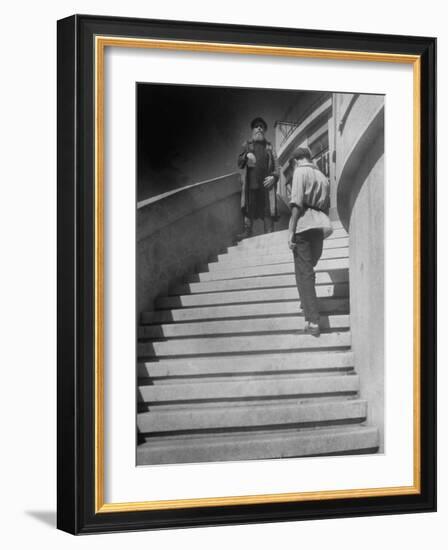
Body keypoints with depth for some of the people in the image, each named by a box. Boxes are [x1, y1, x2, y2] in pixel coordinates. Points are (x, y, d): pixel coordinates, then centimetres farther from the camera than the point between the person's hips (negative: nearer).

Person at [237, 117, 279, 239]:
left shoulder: (269, 146, 18)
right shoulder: (247, 145, 17)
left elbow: (276, 164, 12)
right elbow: (239, 163, 10)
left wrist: (274, 176, -5)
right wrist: (246, 156, -10)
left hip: (266, 182, 0)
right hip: (251, 182, 0)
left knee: (268, 210, -5)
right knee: (249, 207, -6)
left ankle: (269, 234, -6)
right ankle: (247, 231, -5)